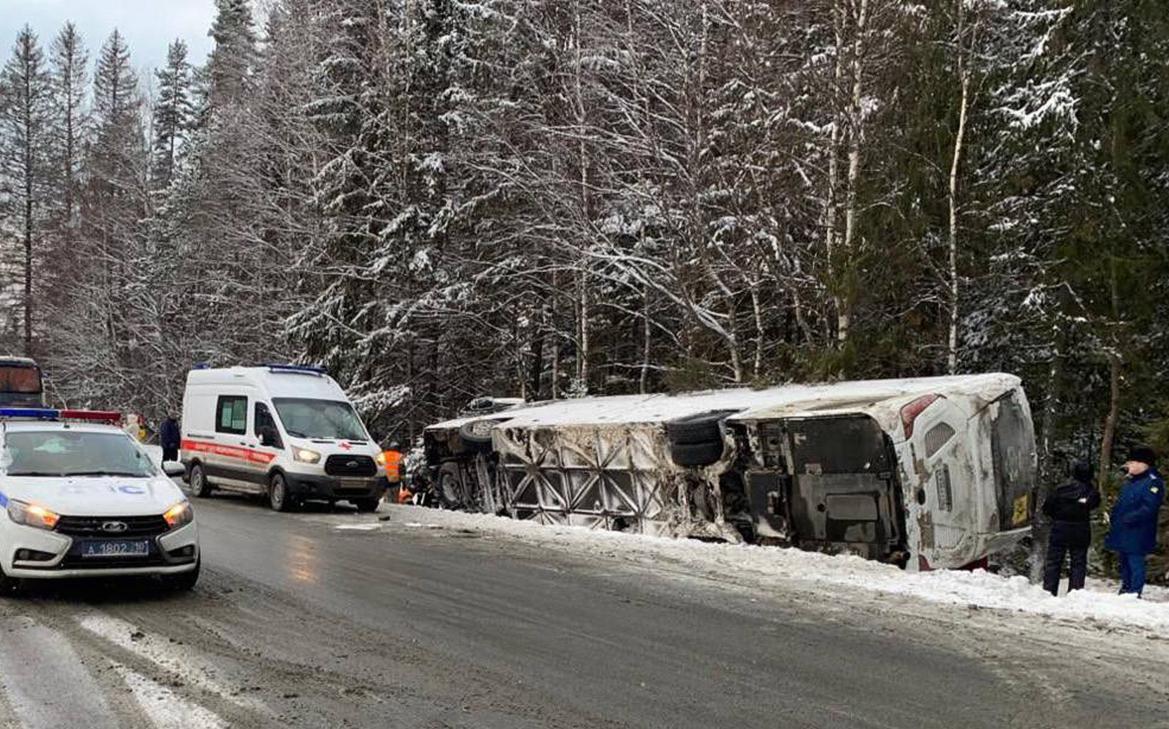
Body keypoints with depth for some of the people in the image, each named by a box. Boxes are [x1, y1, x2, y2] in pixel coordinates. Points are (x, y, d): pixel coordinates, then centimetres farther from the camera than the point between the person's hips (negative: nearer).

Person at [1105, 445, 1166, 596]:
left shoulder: (1153, 482, -13)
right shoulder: (1130, 481, 15)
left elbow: (1148, 508, -22)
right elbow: (1120, 503, 24)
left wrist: (1128, 519, -23)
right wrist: (1113, 518, 11)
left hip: (1136, 534, -9)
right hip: (1121, 533, 9)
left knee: (1135, 563, -6)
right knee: (1124, 562, 17)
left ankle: (1134, 593, -1)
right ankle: (1125, 590, 28)